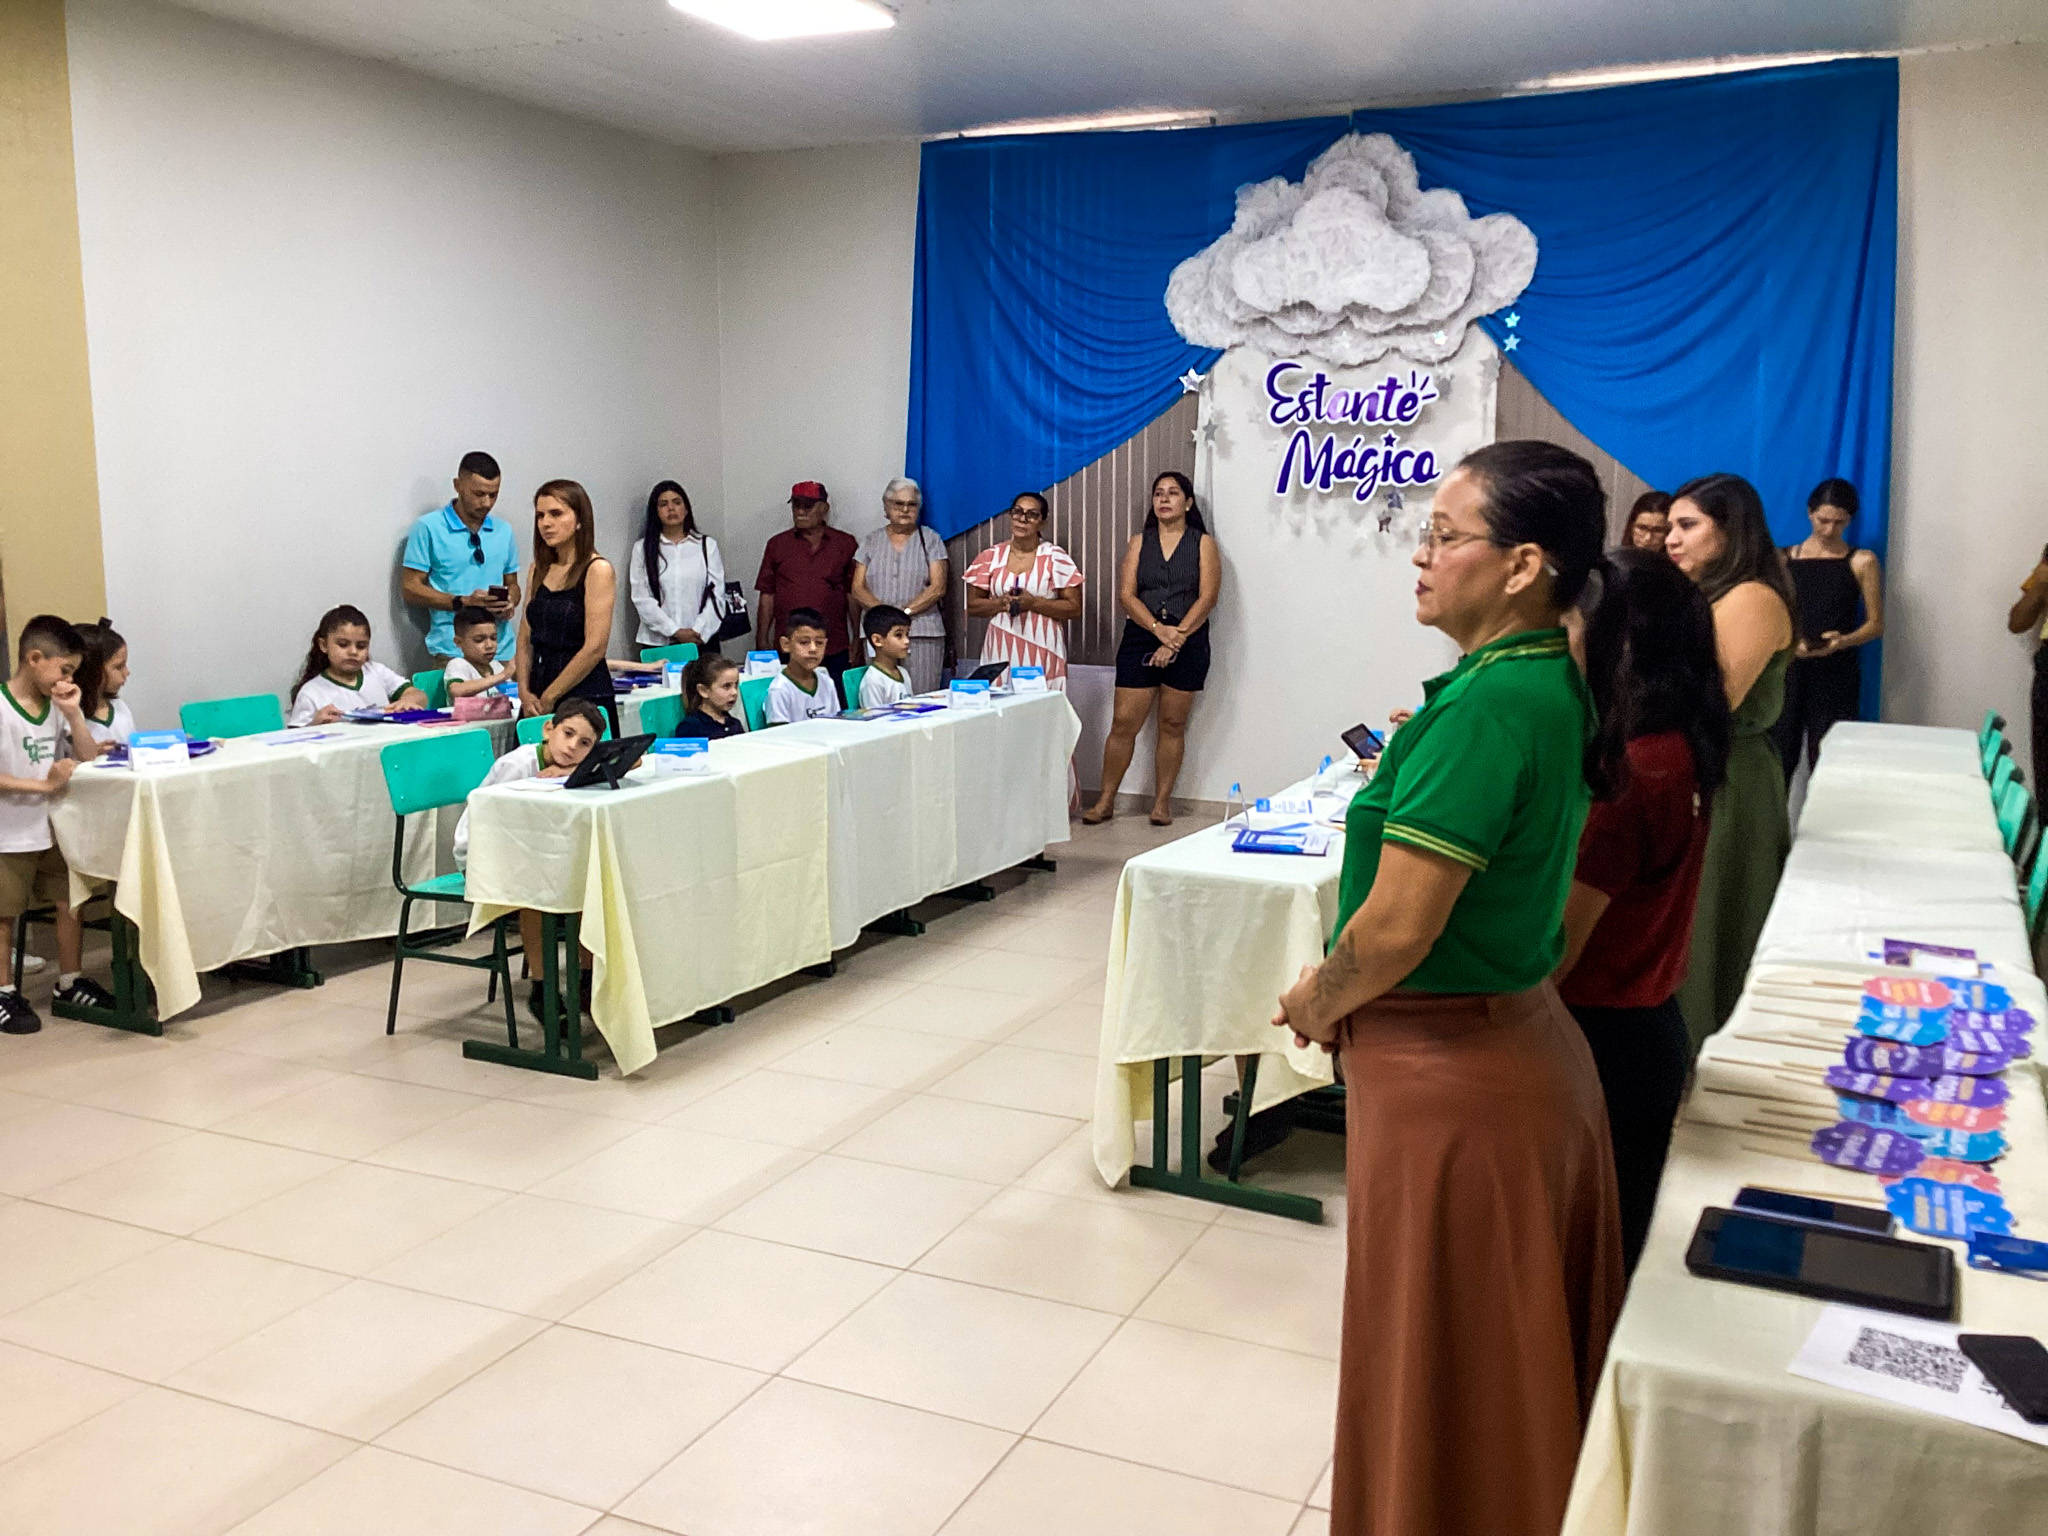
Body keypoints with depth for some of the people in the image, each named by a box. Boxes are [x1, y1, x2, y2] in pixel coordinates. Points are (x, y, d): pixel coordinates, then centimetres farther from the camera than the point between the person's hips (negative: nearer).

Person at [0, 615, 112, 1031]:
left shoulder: (57, 706, 4)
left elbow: (89, 760, 3)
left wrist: (73, 713, -7)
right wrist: (44, 784, -27)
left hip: (53, 828, 6)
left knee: (71, 902, 9)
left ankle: (70, 982, 24)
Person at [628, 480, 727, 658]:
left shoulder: (708, 545, 6)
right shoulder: (643, 549, 5)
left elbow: (716, 595, 1)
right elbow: (642, 599, -2)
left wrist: (699, 632, -11)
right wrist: (675, 631, -11)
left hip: (702, 642, 0)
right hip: (657, 643, 0)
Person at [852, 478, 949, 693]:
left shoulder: (930, 540, 9)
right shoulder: (871, 542, 15)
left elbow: (938, 588, -1)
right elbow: (858, 589, 8)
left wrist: (905, 611, -12)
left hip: (923, 635, -1)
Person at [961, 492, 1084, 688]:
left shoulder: (1056, 558, 3)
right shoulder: (991, 557, 9)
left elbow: (1074, 609, -1)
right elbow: (972, 606, 10)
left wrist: (1033, 603, -13)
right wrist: (1000, 603, -9)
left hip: (1042, 653, -2)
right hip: (1000, 652, 2)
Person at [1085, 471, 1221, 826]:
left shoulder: (1203, 544, 5)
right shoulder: (1139, 544, 10)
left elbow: (1207, 597, -5)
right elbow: (1127, 595, 0)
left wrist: (1178, 637, -15)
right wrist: (1160, 630, -15)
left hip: (1187, 643, -1)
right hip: (1140, 640, 1)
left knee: (1172, 724, 4)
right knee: (1124, 723, -2)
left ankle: (1162, 801, 13)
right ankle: (1105, 801, 5)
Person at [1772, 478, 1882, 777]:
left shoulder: (1862, 562, 1)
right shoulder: (1786, 558, 7)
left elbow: (1876, 623, 3)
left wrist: (1844, 641, -17)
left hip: (1837, 674, -1)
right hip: (1789, 669, 2)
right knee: (1779, 755, -1)